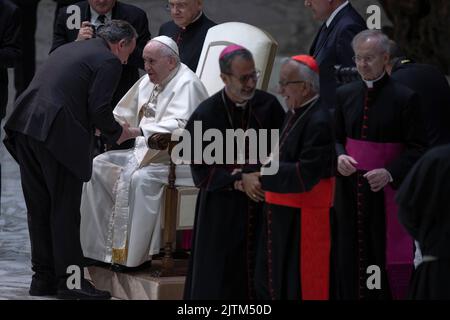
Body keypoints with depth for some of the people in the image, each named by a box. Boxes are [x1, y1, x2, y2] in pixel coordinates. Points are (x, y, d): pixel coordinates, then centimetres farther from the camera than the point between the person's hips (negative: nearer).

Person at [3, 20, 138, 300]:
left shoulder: (71, 49, 25)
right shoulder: (109, 62, 1)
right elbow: (99, 109, -8)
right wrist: (118, 133, 10)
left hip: (25, 126, 8)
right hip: (57, 135, -8)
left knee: (39, 208, 13)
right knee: (65, 211, 0)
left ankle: (43, 278, 19)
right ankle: (70, 282, 4)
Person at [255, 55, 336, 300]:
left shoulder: (319, 122, -21)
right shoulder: (296, 112, 8)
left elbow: (305, 174, -24)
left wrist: (262, 172, -19)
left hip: (303, 218, -10)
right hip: (283, 213, 10)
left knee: (298, 287, 0)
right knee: (273, 281, 17)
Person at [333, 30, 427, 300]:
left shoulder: (405, 98, -7)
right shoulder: (346, 95, 7)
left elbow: (417, 148, -7)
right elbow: (336, 138, 14)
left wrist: (390, 173, -21)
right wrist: (340, 157, -7)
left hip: (387, 192, -4)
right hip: (351, 191, 4)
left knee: (385, 256, -4)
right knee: (351, 257, 7)